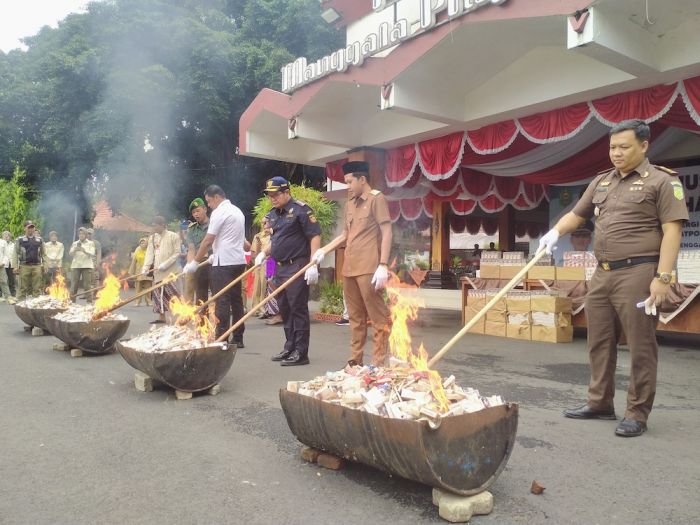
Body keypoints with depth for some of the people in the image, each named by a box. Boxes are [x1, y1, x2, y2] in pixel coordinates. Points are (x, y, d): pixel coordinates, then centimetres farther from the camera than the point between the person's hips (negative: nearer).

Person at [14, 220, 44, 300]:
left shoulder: (39, 240, 12)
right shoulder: (20, 240, 6)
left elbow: (43, 254, 13)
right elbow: (16, 254, 2)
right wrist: (15, 266, -7)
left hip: (37, 266, 2)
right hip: (24, 266, -2)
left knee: (37, 288, 2)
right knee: (23, 288, 3)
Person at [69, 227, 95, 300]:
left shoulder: (91, 243, 10)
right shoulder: (74, 243, 17)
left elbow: (92, 254, -4)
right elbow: (70, 254, 5)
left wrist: (84, 251, -24)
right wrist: (74, 249, -16)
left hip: (87, 266, -2)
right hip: (76, 266, 2)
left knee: (87, 285, -6)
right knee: (74, 285, -2)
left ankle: (89, 302, -4)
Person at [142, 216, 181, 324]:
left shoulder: (173, 236, -3)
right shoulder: (152, 238, 12)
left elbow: (177, 253, -8)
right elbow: (149, 254, 6)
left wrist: (165, 264, -17)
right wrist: (145, 268, -6)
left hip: (170, 271, -5)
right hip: (157, 271, 5)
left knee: (172, 294, -9)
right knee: (159, 294, 6)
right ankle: (161, 317, 13)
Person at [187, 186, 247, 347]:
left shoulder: (219, 212, -9)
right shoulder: (237, 211, 18)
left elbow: (208, 241, -12)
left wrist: (194, 262, -6)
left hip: (224, 263, -9)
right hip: (238, 261, 9)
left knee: (222, 301, -7)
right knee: (236, 299, 11)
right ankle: (238, 338, 15)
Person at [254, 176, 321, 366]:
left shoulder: (300, 209, -10)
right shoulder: (273, 214, 15)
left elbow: (315, 236, -15)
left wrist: (313, 265, -22)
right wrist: (263, 253, 7)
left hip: (297, 267, -8)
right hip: (280, 268, 8)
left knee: (298, 309, -5)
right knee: (284, 309, 13)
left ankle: (301, 352, 1)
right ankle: (289, 347, 24)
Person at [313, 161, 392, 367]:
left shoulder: (377, 199, -2)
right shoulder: (350, 204, 20)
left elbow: (387, 232, -9)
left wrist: (383, 265, -17)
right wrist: (324, 250, 13)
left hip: (369, 269, -7)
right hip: (349, 268, 8)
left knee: (377, 316, -3)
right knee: (356, 317, 12)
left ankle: (380, 363, 1)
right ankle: (355, 359, 19)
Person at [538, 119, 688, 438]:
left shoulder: (662, 181, -2)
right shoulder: (602, 181, 16)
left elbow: (672, 231, -9)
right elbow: (576, 215, 22)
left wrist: (663, 277, -17)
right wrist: (556, 231, 0)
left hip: (638, 273, -6)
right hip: (602, 274, 7)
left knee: (640, 346, 0)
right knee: (599, 342, 12)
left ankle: (637, 414, 11)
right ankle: (600, 403, 24)